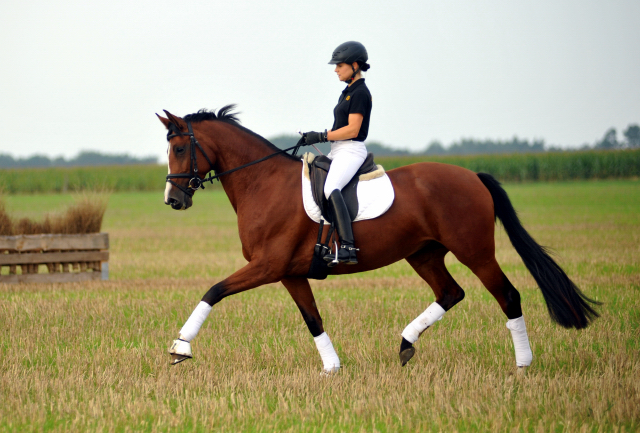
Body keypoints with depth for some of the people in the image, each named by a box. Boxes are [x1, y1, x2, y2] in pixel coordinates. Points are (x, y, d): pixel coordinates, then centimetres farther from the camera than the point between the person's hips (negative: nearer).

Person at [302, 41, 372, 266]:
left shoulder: (360, 93, -10)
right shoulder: (348, 92, 19)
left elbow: (352, 130, -18)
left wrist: (321, 137, -14)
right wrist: (317, 136, 11)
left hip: (351, 151, -11)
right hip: (338, 152, 11)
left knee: (330, 189, -33)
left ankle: (348, 247, -43)